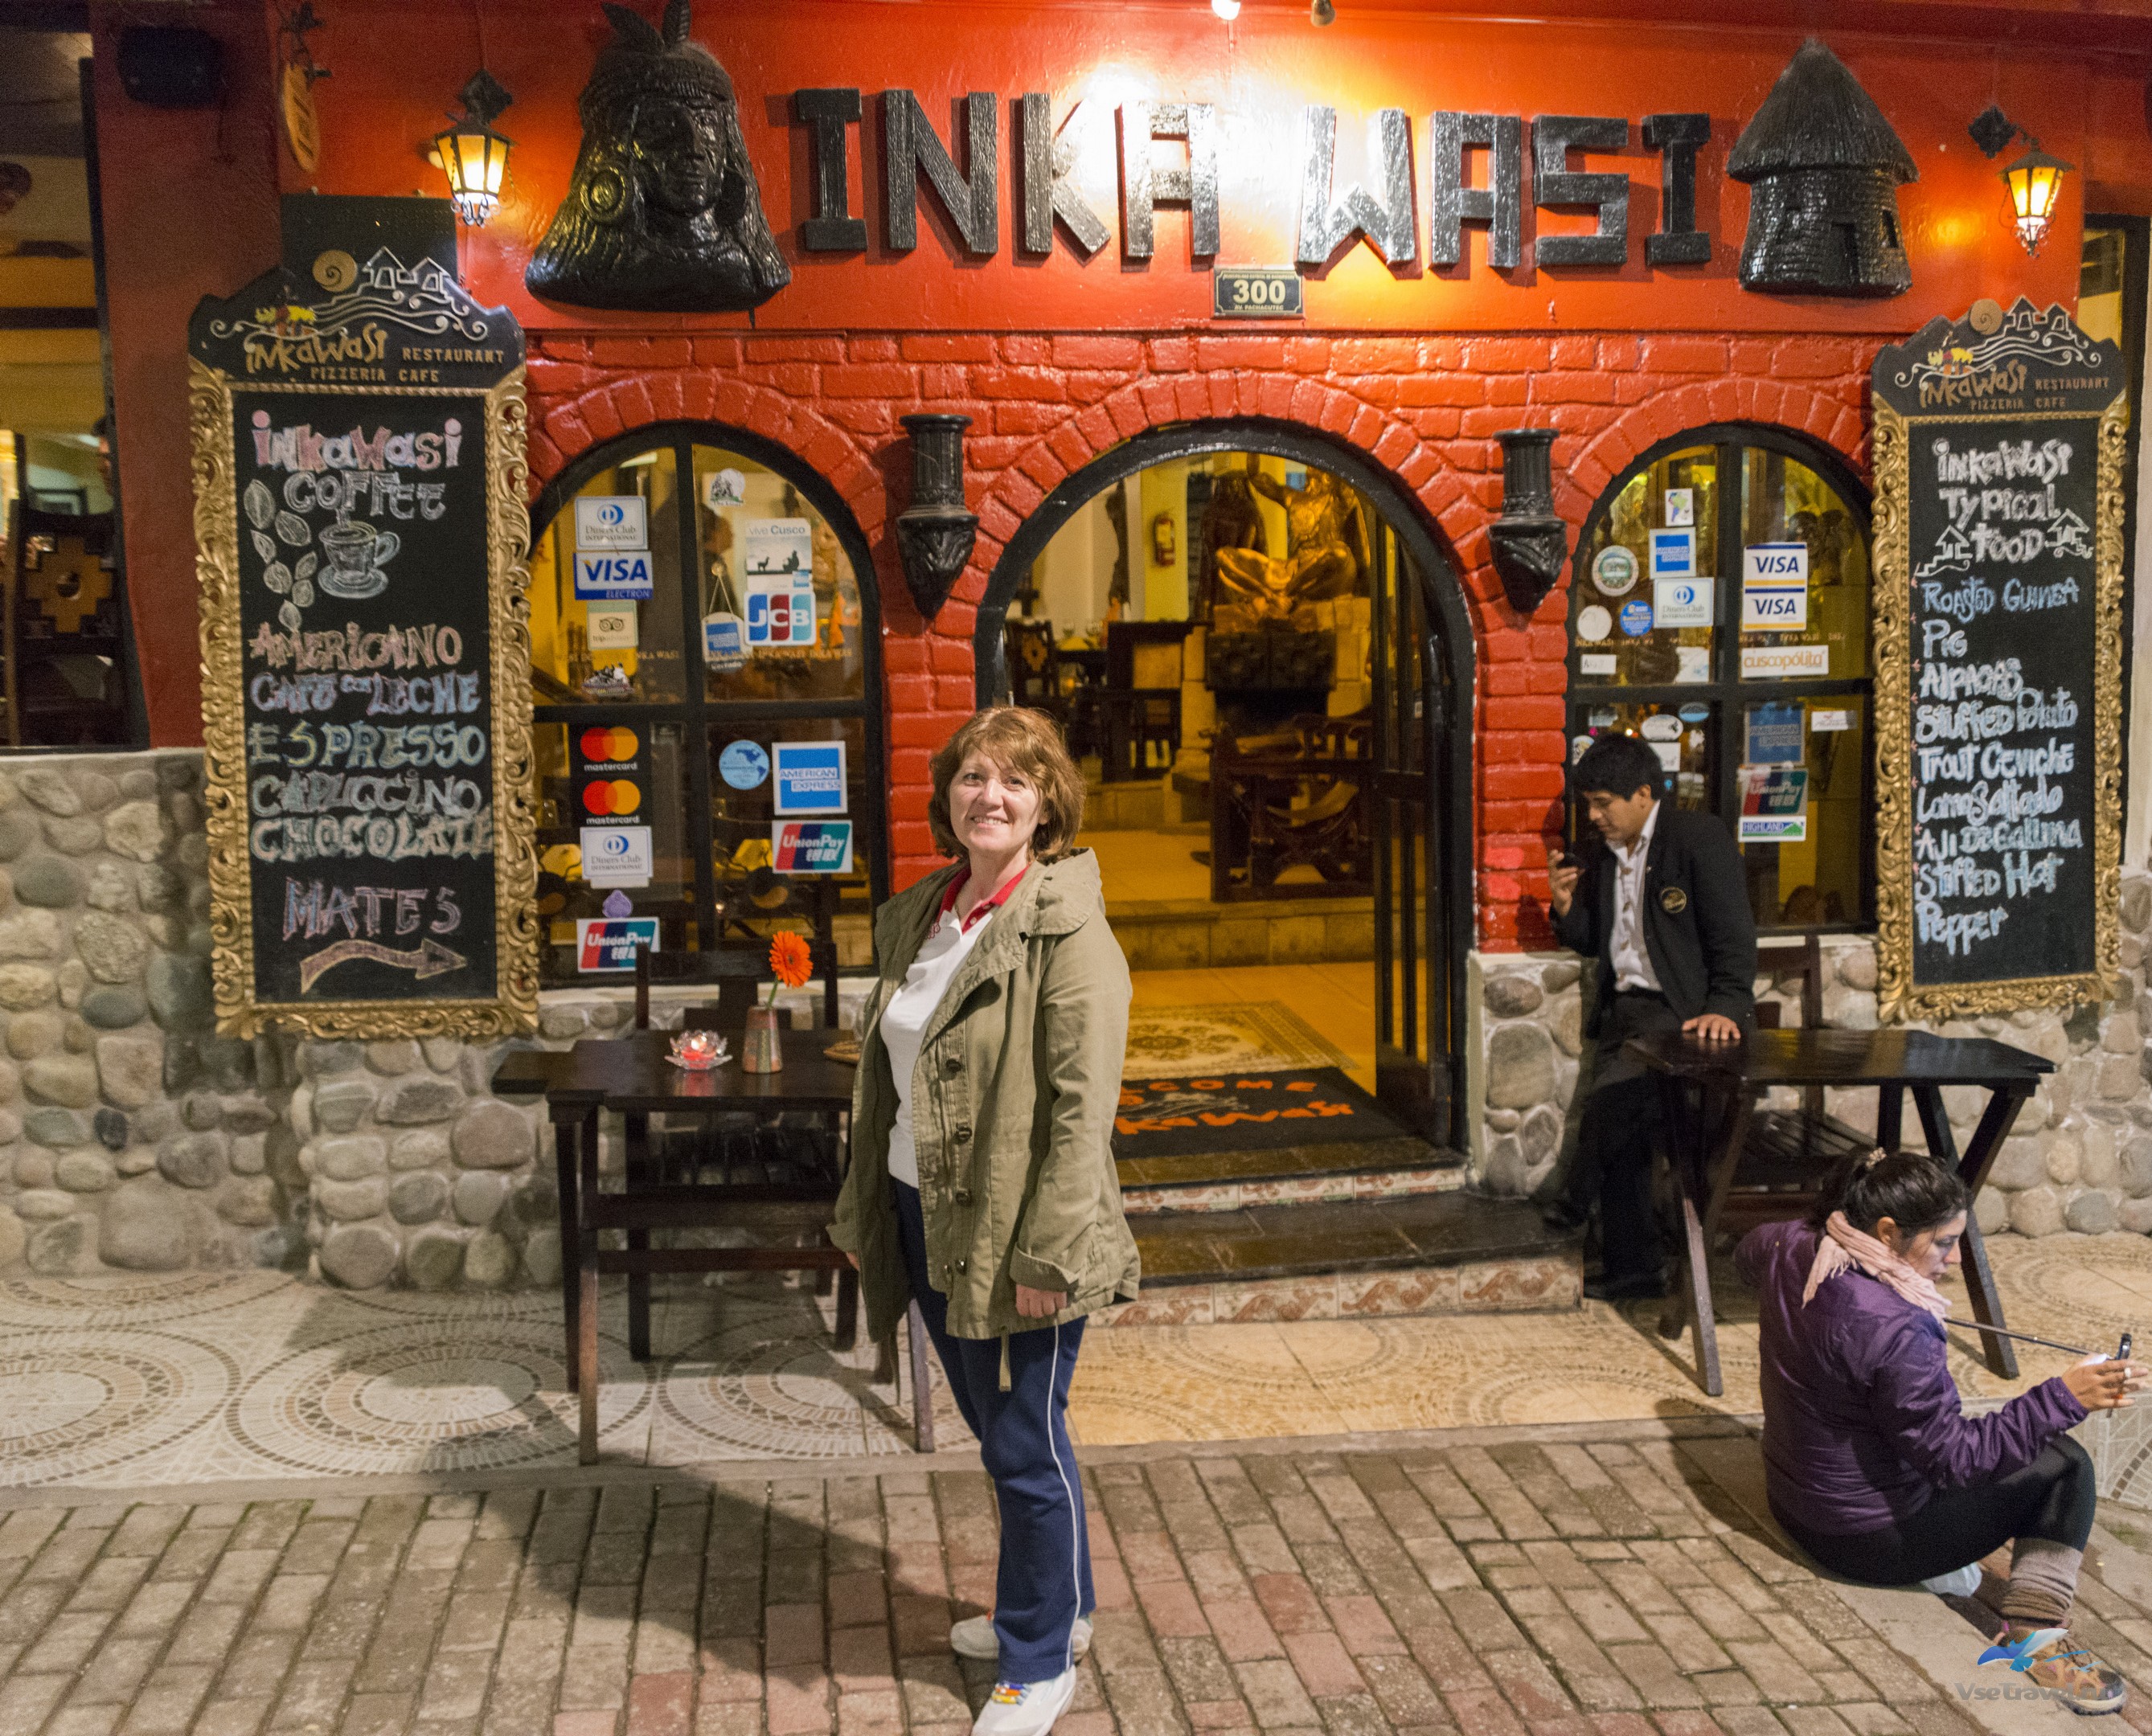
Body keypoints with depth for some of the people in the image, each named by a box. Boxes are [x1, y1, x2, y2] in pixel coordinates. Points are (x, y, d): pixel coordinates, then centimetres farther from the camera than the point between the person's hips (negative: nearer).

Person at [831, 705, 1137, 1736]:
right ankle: (1055, 1607, 41)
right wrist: (863, 1211, 15)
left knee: (1025, 1448, 5)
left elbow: (1082, 1107, -20)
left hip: (1014, 1235, -7)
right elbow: (880, 1082, 14)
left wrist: (1048, 1255, -22)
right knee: (996, 1434, 21)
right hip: (926, 1222, 7)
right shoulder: (914, 918, 8)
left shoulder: (1066, 928, -16)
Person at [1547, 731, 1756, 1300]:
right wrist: (1567, 909, 1)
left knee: (1612, 1096, -29)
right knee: (1619, 1133, 3)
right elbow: (1592, 942, 22)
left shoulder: (1698, 838, -6)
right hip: (1623, 1008, 7)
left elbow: (1734, 935, -10)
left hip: (1680, 1010, -7)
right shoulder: (1606, 855, 15)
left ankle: (1578, 1196, -6)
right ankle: (1634, 1267, 14)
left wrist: (1725, 1008, -22)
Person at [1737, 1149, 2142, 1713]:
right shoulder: (1893, 1330, -34)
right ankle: (2036, 1633, -5)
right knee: (2064, 1463, 2)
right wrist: (2064, 1398, -30)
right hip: (1869, 1541, -8)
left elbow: (1747, 1254, 17)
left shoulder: (1792, 1249, -10)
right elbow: (1954, 1456, -26)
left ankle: (1940, 1560, 18)